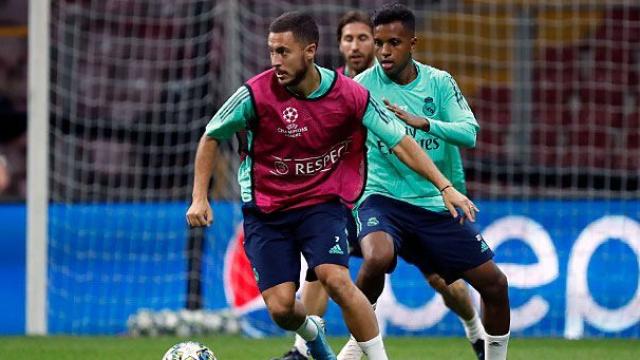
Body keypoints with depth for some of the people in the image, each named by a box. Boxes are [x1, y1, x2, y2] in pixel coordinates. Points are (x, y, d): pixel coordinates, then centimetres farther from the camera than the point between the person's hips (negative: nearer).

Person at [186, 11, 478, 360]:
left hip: (322, 203, 0)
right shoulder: (256, 93, -15)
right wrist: (199, 198, -5)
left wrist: (445, 187, -9)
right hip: (265, 211, 0)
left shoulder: (350, 95, -13)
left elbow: (400, 142, -4)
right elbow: (211, 138, 1)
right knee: (280, 307, -7)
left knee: (336, 280, -25)